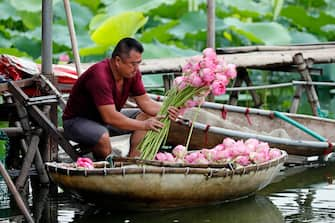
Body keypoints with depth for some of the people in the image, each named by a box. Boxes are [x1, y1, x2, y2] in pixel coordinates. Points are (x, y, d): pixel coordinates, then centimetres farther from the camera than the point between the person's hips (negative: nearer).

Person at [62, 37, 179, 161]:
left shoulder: (132, 72, -7)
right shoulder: (99, 76, -33)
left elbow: (145, 102, 1)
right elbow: (110, 117, -36)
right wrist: (143, 125, -35)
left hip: (106, 117, 9)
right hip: (77, 120, -9)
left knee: (147, 116, -2)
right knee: (103, 137, -40)